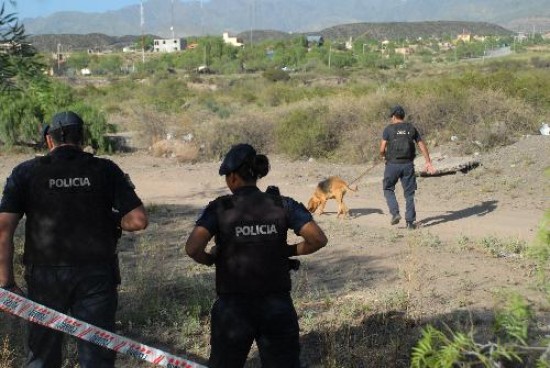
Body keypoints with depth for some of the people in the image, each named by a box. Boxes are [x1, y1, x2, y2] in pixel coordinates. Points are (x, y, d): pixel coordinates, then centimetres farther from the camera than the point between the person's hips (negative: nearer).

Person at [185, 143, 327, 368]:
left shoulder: (219, 208, -6)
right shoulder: (283, 205, -1)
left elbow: (192, 248, -19)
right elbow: (318, 239, -9)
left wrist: (209, 259, 2)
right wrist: (289, 251, 8)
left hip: (232, 309, -1)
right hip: (278, 308, 1)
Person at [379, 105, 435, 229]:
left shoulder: (388, 129, -2)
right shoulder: (411, 128, 8)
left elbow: (382, 149, -6)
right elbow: (422, 145, 6)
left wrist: (383, 155, 17)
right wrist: (428, 162, 8)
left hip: (392, 164, -3)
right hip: (408, 165, 3)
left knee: (388, 189, 16)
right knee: (409, 193, 9)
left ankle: (395, 213, -1)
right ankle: (410, 221, 8)